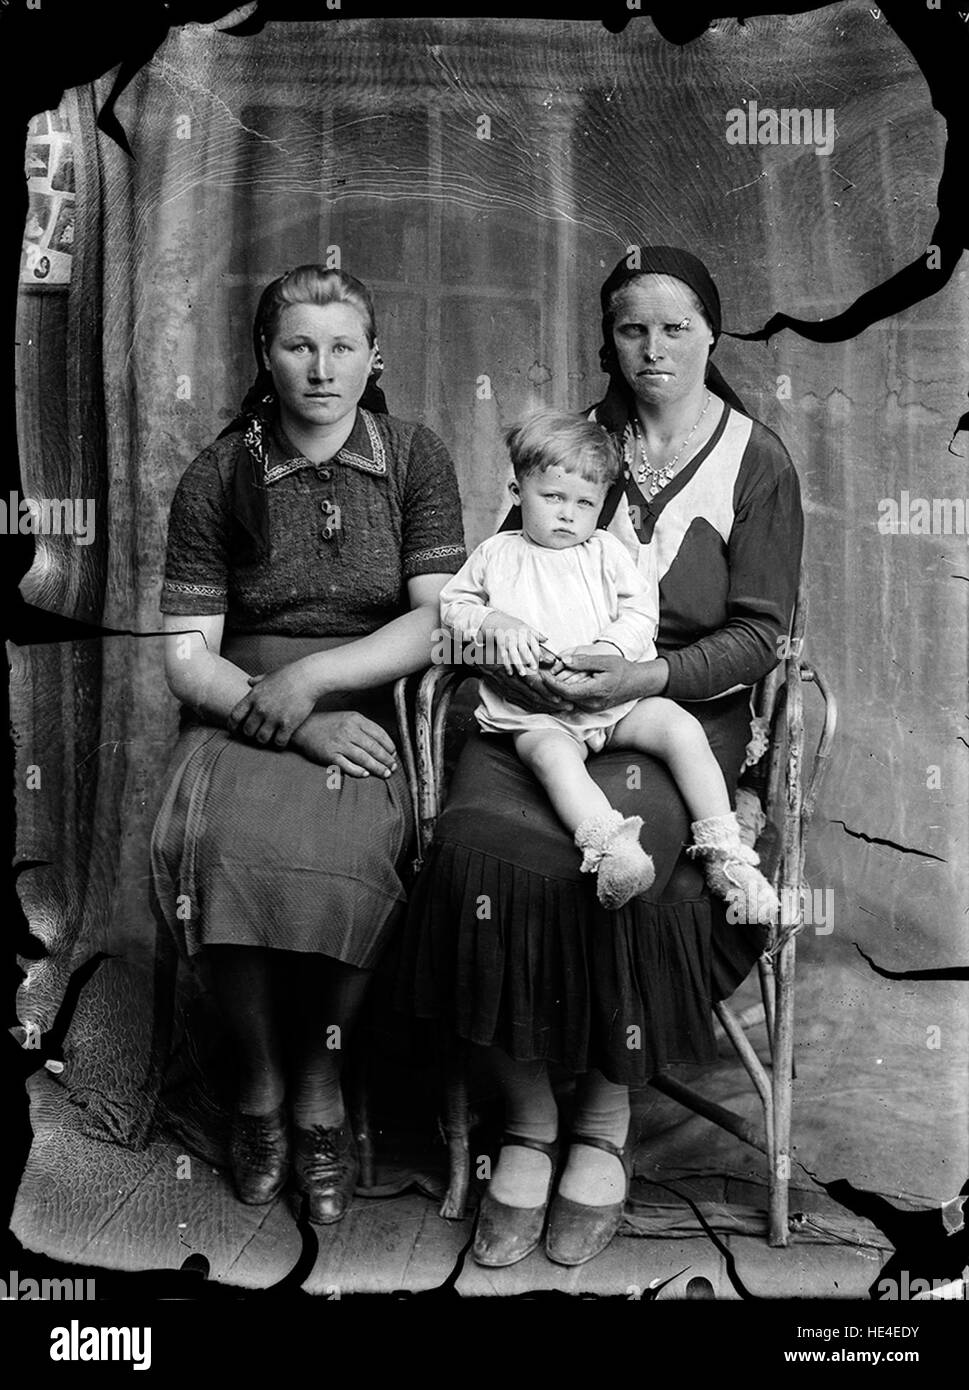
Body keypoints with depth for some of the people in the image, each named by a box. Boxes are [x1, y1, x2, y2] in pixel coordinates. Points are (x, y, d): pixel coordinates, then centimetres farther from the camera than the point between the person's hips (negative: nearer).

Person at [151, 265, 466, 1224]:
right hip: (238, 714, 1)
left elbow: (440, 617, -3)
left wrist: (312, 677, -15)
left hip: (366, 713, 0)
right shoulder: (217, 478, 4)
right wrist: (291, 722, -16)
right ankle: (259, 1077, -8)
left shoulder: (413, 459, 6)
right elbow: (186, 657, 0)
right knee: (217, 841, -32)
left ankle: (320, 1079, -8)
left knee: (345, 845, -33)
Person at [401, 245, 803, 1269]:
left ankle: (604, 1127, -10)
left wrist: (649, 676, -17)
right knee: (480, 845, -29)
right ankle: (527, 1120, -12)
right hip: (543, 699, 3)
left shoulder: (757, 464, 7)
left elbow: (759, 632, 0)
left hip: (679, 705, -2)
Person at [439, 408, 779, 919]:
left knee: (683, 728, -23)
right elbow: (454, 605, 16)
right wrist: (494, 622, -6)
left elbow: (641, 613, 5)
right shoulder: (495, 555, 14)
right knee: (552, 754, -36)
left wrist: (604, 651, -14)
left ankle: (725, 854, -21)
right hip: (537, 711, -2)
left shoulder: (606, 552, 13)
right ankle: (611, 848, -56)